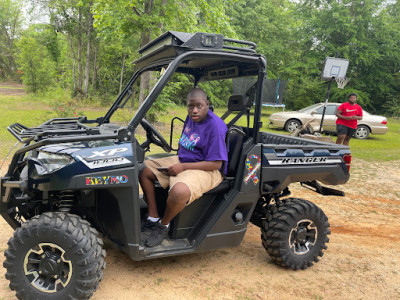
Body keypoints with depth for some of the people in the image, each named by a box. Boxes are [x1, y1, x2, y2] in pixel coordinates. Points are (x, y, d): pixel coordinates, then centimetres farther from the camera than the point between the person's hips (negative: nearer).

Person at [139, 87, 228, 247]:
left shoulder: (215, 126, -20)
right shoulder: (191, 117, 6)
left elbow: (216, 164, -22)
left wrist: (183, 167, -22)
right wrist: (177, 160, 6)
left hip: (205, 169, -9)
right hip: (181, 160, 9)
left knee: (179, 191, -39)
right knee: (144, 168, 2)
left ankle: (163, 225, -6)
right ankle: (152, 218, 4)